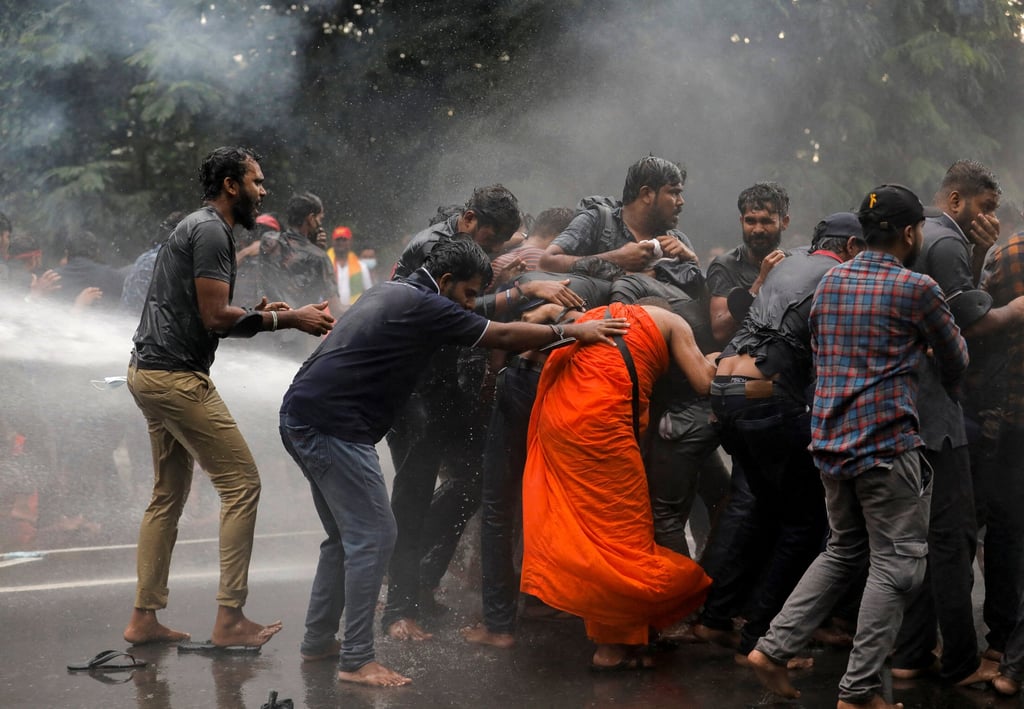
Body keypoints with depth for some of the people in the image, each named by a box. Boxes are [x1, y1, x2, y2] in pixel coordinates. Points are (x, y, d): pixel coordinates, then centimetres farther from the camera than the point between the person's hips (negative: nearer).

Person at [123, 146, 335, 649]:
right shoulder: (211, 231, -12)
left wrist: (260, 314, 12)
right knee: (241, 484, -8)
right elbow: (215, 317, -18)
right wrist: (287, 319, -12)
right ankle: (229, 619, -7)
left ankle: (144, 618, 18)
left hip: (149, 374, 11)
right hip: (176, 375, -11)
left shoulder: (197, 228, 20)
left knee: (169, 494, 15)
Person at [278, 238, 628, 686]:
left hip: (303, 416, 10)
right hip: (334, 426, -10)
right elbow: (502, 336, -7)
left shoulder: (392, 293, 19)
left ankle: (318, 641, 23)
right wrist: (571, 331, 1)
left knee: (347, 536, 18)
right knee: (373, 536, -7)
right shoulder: (424, 306, -10)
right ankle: (357, 661, -6)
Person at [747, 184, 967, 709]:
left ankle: (773, 647, 11)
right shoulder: (916, 289, -8)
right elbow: (955, 361, 5)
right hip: (887, 443, -7)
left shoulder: (830, 282, 11)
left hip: (830, 439, 7)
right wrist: (948, 386, 28)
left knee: (843, 551, 20)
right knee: (896, 563, 1)